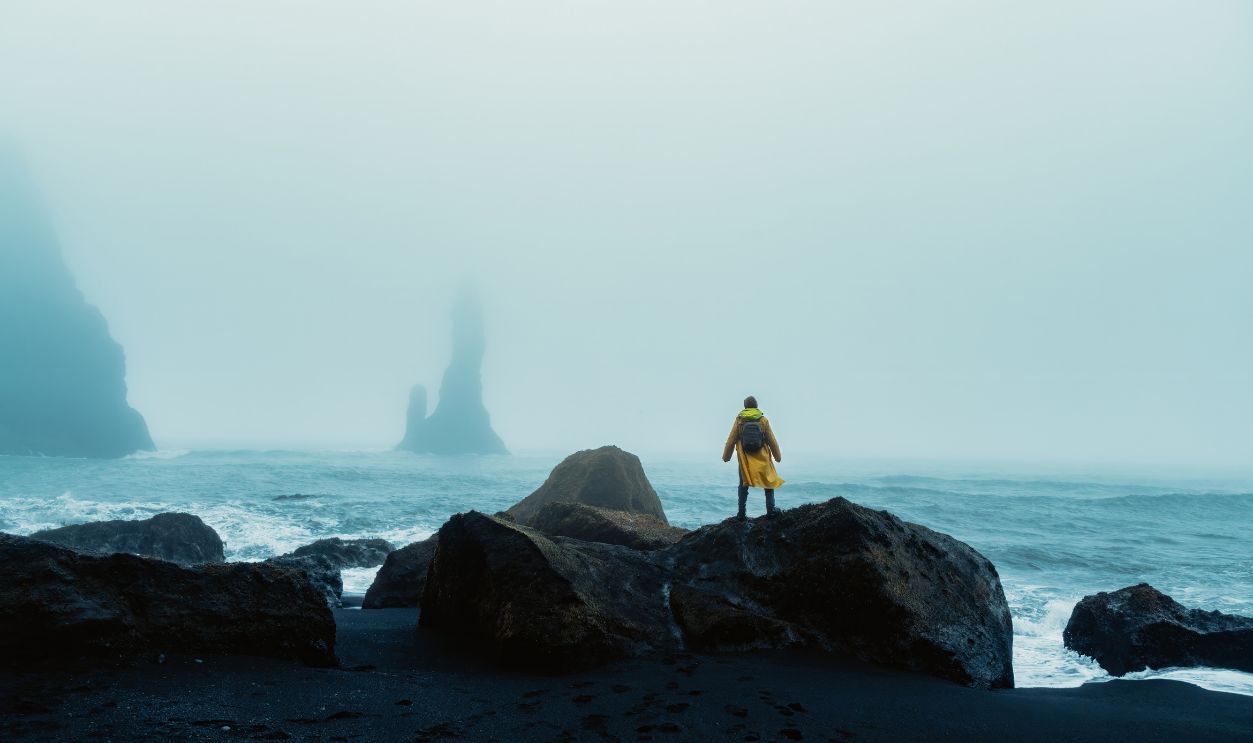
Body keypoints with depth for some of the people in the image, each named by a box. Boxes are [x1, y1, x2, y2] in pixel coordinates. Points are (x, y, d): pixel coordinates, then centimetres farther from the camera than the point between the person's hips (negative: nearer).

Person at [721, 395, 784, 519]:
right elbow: (772, 440, 4)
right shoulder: (763, 420, 0)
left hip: (745, 459, 1)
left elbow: (731, 440, 1)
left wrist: (726, 456, 12)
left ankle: (741, 513, 5)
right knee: (770, 482, 11)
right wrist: (778, 456, 14)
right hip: (762, 458, 0)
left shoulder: (739, 420, -1)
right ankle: (770, 510, 1)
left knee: (743, 485, 10)